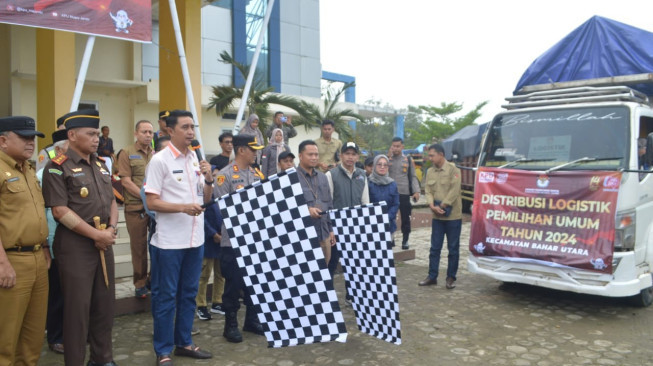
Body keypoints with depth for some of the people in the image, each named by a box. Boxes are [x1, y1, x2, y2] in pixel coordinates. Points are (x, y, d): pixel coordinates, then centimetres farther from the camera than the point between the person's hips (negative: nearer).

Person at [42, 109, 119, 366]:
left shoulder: (101, 165, 12)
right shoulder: (57, 168, -9)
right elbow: (60, 211, -16)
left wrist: (111, 229, -4)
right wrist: (96, 234, -16)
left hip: (104, 243, 7)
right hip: (74, 244, -6)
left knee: (105, 302, 13)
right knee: (78, 306, 1)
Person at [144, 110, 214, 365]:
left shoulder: (195, 159, 9)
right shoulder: (159, 160, -10)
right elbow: (152, 202, -13)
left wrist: (208, 179, -5)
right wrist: (183, 207, -24)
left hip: (195, 239, 7)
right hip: (169, 242, -6)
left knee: (188, 294, 16)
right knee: (165, 297, 6)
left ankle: (184, 343, 31)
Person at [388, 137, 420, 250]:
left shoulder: (408, 160, 6)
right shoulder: (388, 159, 6)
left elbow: (413, 177, 6)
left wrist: (416, 191, -5)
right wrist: (389, 156, -11)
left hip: (404, 194, 0)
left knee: (405, 218, 6)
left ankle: (405, 240, 18)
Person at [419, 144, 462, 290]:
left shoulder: (453, 170, -9)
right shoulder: (430, 172, 8)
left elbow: (454, 191, -15)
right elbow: (428, 191, 4)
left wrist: (442, 206, -15)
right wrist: (432, 206, -13)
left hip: (453, 216, -5)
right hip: (437, 217, 5)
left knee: (453, 248, 6)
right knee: (434, 248, 8)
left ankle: (451, 278, 16)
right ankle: (432, 276, 17)